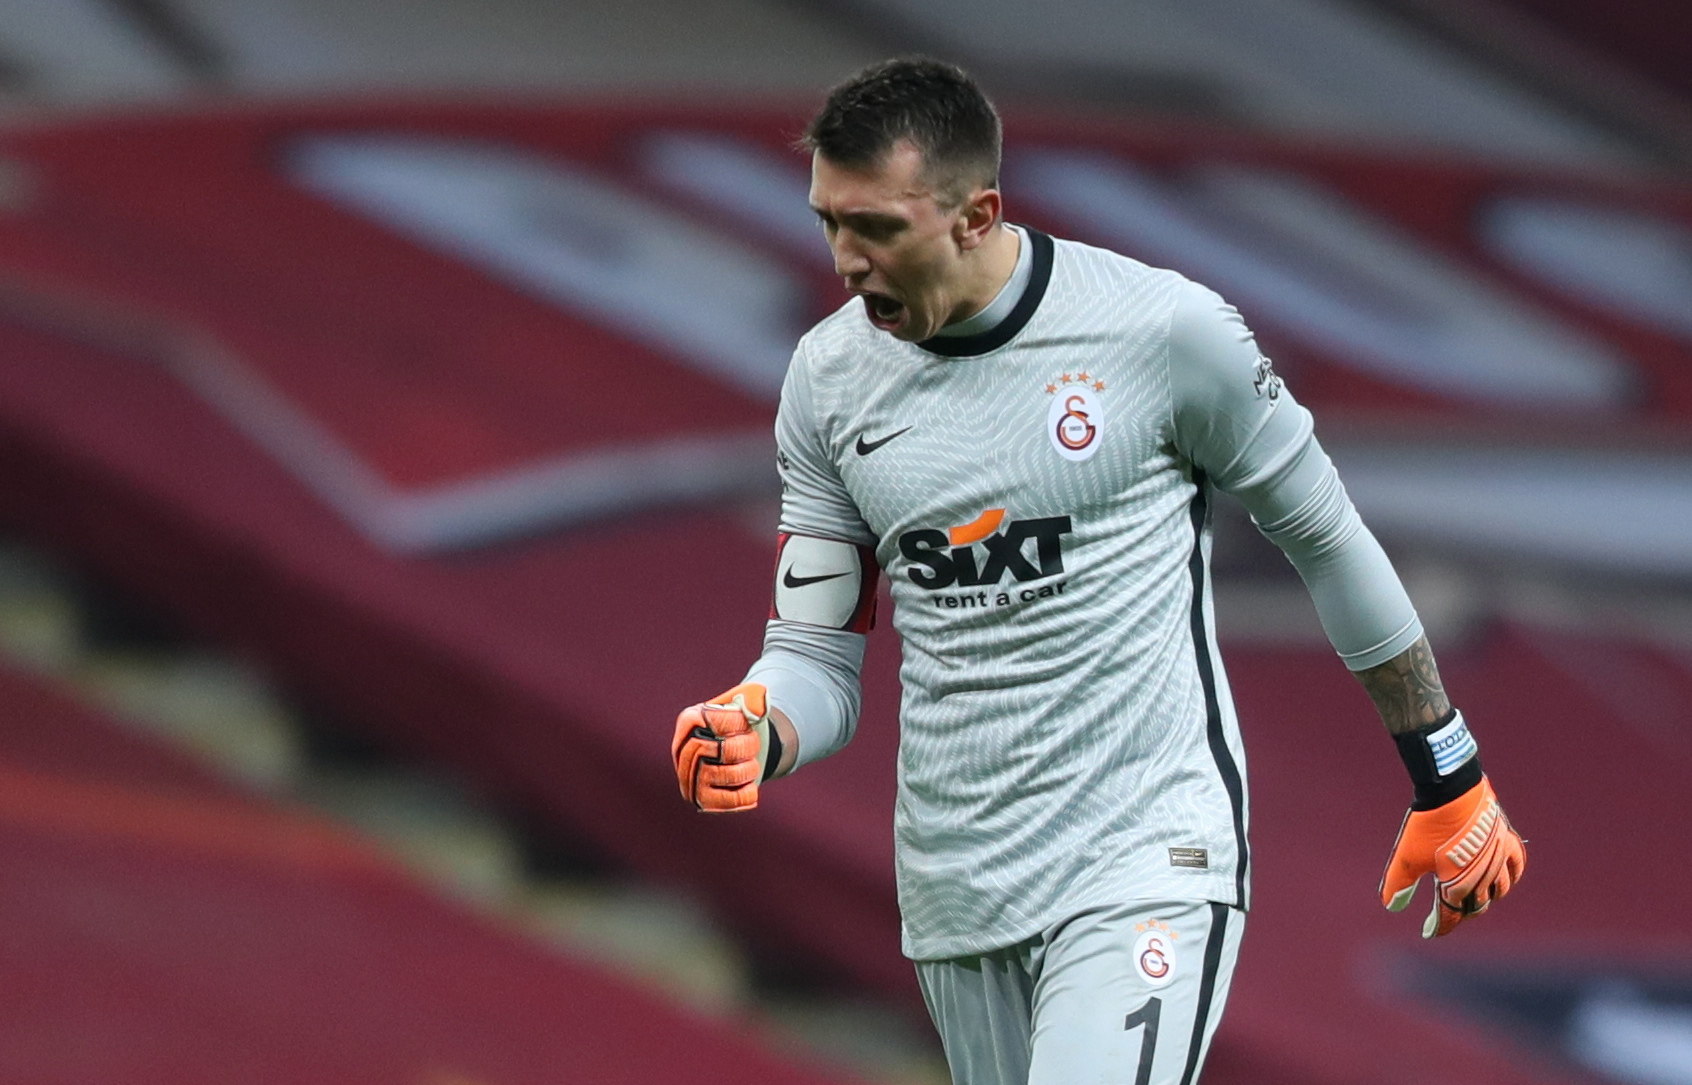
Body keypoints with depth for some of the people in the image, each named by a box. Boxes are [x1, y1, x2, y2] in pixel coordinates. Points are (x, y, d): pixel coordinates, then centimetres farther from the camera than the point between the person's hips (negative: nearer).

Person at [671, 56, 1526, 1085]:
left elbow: (1325, 537, 4)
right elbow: (817, 652, 9)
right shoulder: (829, 378, 4)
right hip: (959, 886, 5)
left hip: (1147, 871, -5)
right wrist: (753, 732, -16)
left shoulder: (1163, 327, -9)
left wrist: (1450, 782, 11)